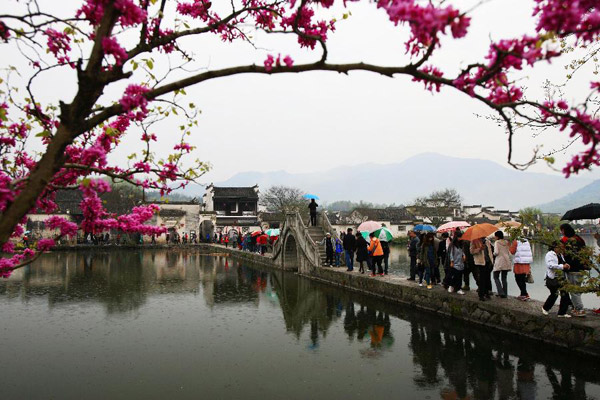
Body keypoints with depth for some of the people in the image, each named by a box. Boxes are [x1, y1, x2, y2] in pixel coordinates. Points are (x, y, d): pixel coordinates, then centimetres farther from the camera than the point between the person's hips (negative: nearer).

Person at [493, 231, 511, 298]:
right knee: (504, 278, 11)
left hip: (499, 261, -6)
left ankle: (501, 292, -8)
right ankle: (505, 294, 11)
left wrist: (494, 254, 5)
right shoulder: (506, 242, 10)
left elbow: (496, 252, -16)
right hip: (506, 262, 6)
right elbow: (509, 253, 11)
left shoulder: (497, 242, -7)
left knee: (496, 277, 4)